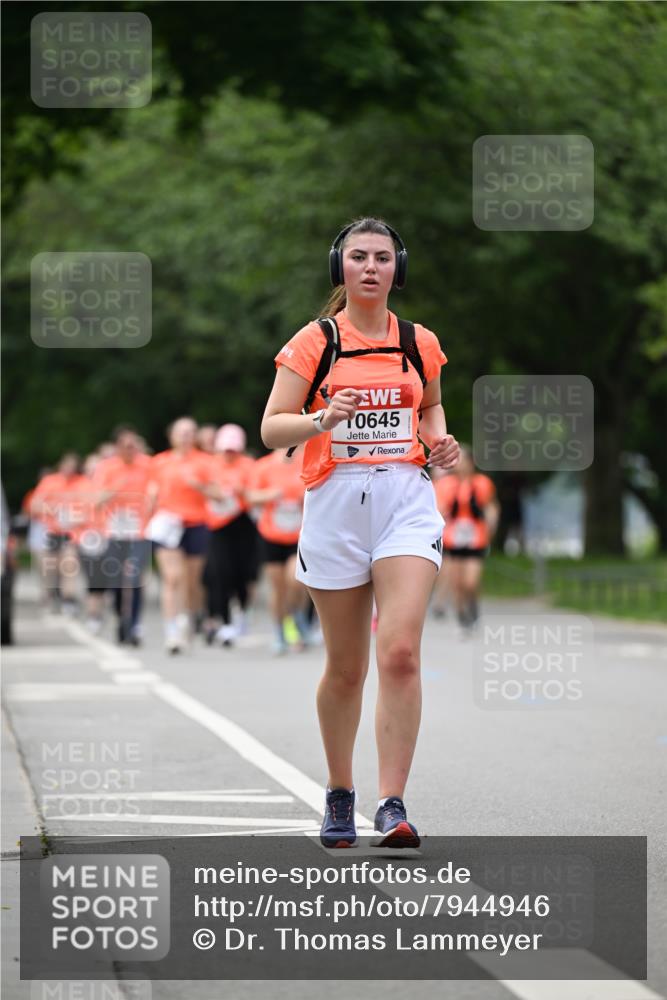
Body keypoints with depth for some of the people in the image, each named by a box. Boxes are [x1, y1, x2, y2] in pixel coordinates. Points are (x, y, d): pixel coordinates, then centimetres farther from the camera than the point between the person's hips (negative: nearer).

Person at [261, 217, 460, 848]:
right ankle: (339, 794, 27)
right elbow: (272, 428, -3)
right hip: (335, 505, -1)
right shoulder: (314, 342, 1)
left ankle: (392, 806, -16)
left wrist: (438, 440, 6)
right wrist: (324, 418, -22)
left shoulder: (419, 343, 9)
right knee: (345, 667, 7)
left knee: (401, 653, -16)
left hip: (406, 501, 1)